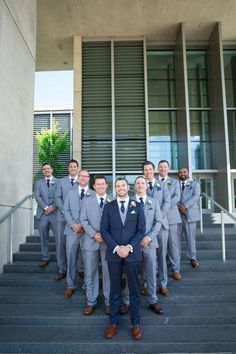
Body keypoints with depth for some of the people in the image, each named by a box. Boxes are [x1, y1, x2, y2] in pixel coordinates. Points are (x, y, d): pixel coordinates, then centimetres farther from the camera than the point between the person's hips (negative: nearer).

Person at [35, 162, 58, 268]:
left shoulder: (58, 182, 8)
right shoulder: (38, 183, 14)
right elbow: (37, 197, 2)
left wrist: (52, 207, -13)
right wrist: (46, 208, -11)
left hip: (55, 213, -2)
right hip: (43, 213, 2)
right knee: (43, 238, 7)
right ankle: (45, 258, 17)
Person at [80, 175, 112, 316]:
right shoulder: (87, 201, 9)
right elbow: (84, 220, 2)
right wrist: (94, 234, -11)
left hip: (108, 242, -1)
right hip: (91, 241, 2)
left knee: (109, 273, 6)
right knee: (90, 273, 8)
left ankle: (109, 302, 21)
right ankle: (91, 302, 22)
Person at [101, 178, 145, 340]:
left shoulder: (137, 206, 5)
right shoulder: (109, 207, 6)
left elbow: (141, 230, 0)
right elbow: (104, 230, 0)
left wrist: (129, 247, -13)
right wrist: (116, 247, -12)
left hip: (133, 253, 0)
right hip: (114, 253, 1)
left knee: (134, 289, 8)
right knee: (115, 289, 10)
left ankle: (136, 323, 22)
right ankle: (114, 322, 23)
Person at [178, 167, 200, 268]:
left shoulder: (194, 184, 11)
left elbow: (196, 196, -4)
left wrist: (185, 206, -17)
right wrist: (179, 206, -15)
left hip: (190, 213, -1)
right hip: (176, 213, 1)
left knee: (191, 236, 2)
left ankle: (193, 258, 12)